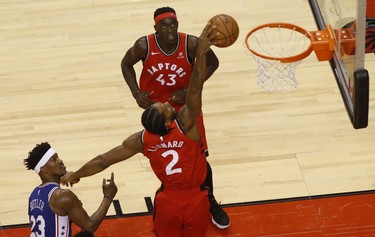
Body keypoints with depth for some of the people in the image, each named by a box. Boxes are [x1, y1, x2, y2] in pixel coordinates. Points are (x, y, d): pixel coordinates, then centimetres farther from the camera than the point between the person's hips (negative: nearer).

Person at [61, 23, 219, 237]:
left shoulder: (142, 140, -13)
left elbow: (104, 160, -7)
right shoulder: (185, 125, -25)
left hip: (168, 202, 2)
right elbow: (195, 90, -38)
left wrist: (75, 174, 8)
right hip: (196, 201, -2)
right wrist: (201, 53, -42)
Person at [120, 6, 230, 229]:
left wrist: (189, 91, -16)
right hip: (155, 105, 1)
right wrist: (137, 93, -15)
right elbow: (126, 64, -2)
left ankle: (211, 202, 24)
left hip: (185, 105, -1)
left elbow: (213, 63, -8)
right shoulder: (144, 45, -23)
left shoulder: (192, 44, -25)